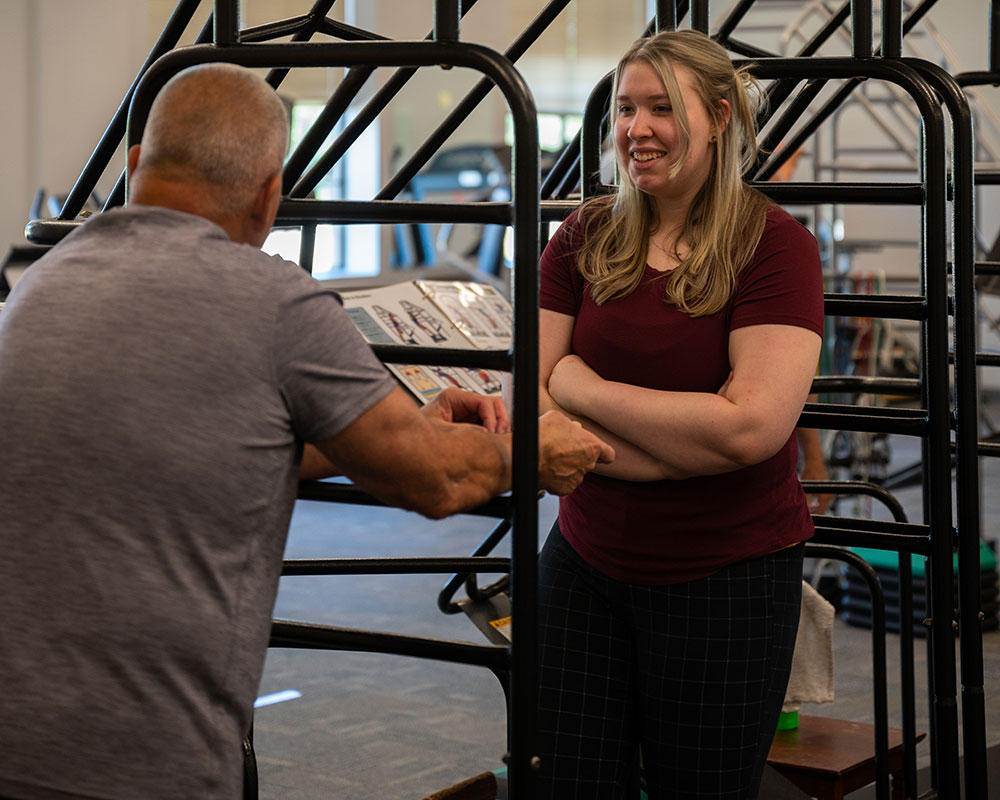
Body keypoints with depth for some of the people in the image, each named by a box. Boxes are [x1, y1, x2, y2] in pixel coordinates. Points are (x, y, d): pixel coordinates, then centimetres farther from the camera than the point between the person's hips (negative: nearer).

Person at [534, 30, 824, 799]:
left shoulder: (775, 245, -9)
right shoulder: (584, 239, 3)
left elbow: (752, 426, -20)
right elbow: (529, 406, -3)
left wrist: (583, 387, -12)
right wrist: (685, 444, -17)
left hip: (728, 582, -3)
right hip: (585, 565, 4)